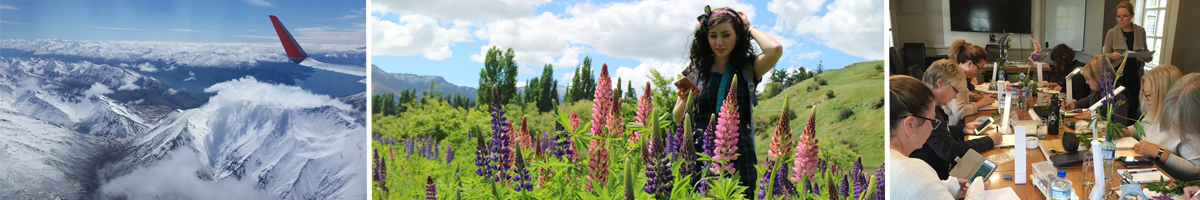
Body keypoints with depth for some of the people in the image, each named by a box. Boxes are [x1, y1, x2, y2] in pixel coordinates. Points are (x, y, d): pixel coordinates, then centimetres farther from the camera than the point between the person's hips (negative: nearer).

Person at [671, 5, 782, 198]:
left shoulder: (748, 68, 5)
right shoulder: (695, 70, 10)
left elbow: (775, 50, -17)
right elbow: (677, 119, 13)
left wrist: (749, 27, 0)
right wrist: (686, 100, -9)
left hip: (739, 155, -1)